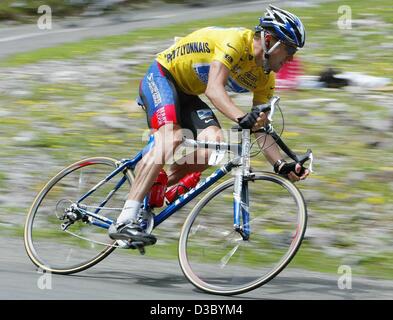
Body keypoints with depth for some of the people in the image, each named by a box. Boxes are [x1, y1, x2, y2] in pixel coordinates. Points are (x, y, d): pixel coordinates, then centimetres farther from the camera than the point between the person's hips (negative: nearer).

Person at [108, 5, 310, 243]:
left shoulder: (265, 79, -1)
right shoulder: (236, 41, -26)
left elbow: (262, 129, 0)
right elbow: (214, 89, -38)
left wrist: (282, 166, -14)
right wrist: (243, 118, -54)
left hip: (187, 95, 8)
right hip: (161, 77, -8)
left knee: (214, 142, -20)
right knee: (171, 139, -32)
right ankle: (124, 222, -38)